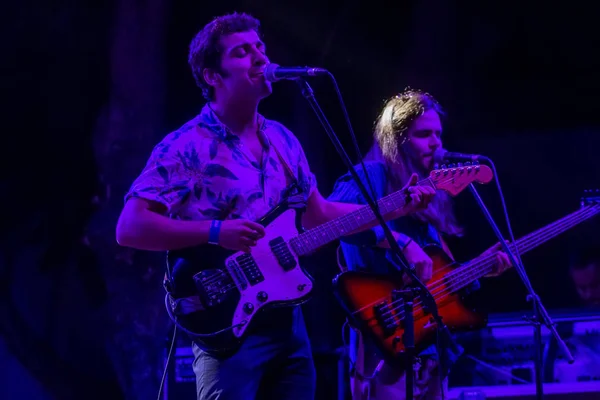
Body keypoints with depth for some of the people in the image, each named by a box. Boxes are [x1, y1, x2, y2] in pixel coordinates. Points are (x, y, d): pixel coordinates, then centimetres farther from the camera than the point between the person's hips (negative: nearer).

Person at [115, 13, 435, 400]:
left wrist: (397, 208, 11)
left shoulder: (282, 140, 13)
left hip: (287, 320, 7)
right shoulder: (185, 148, -10)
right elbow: (130, 228, -16)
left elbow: (319, 215, 21)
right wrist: (215, 231, -24)